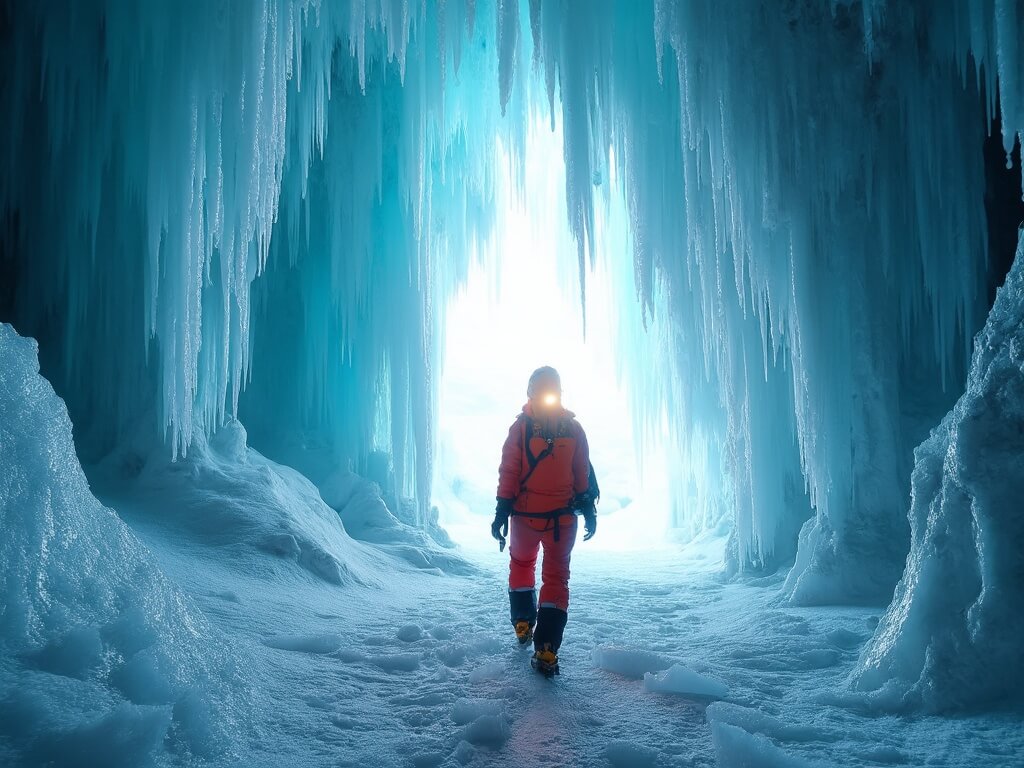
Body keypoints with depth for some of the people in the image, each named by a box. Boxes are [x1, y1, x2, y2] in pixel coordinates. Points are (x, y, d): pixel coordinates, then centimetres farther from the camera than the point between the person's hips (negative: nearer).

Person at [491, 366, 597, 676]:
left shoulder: (521, 426, -6)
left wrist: (502, 510, -6)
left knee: (521, 564, 25)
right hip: (562, 517, 0)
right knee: (556, 577, 5)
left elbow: (508, 473, -9)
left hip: (525, 514, 0)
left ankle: (523, 623, 28)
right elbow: (584, 477, 1)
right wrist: (589, 510, 9)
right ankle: (546, 650, -3)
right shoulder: (573, 428, -1)